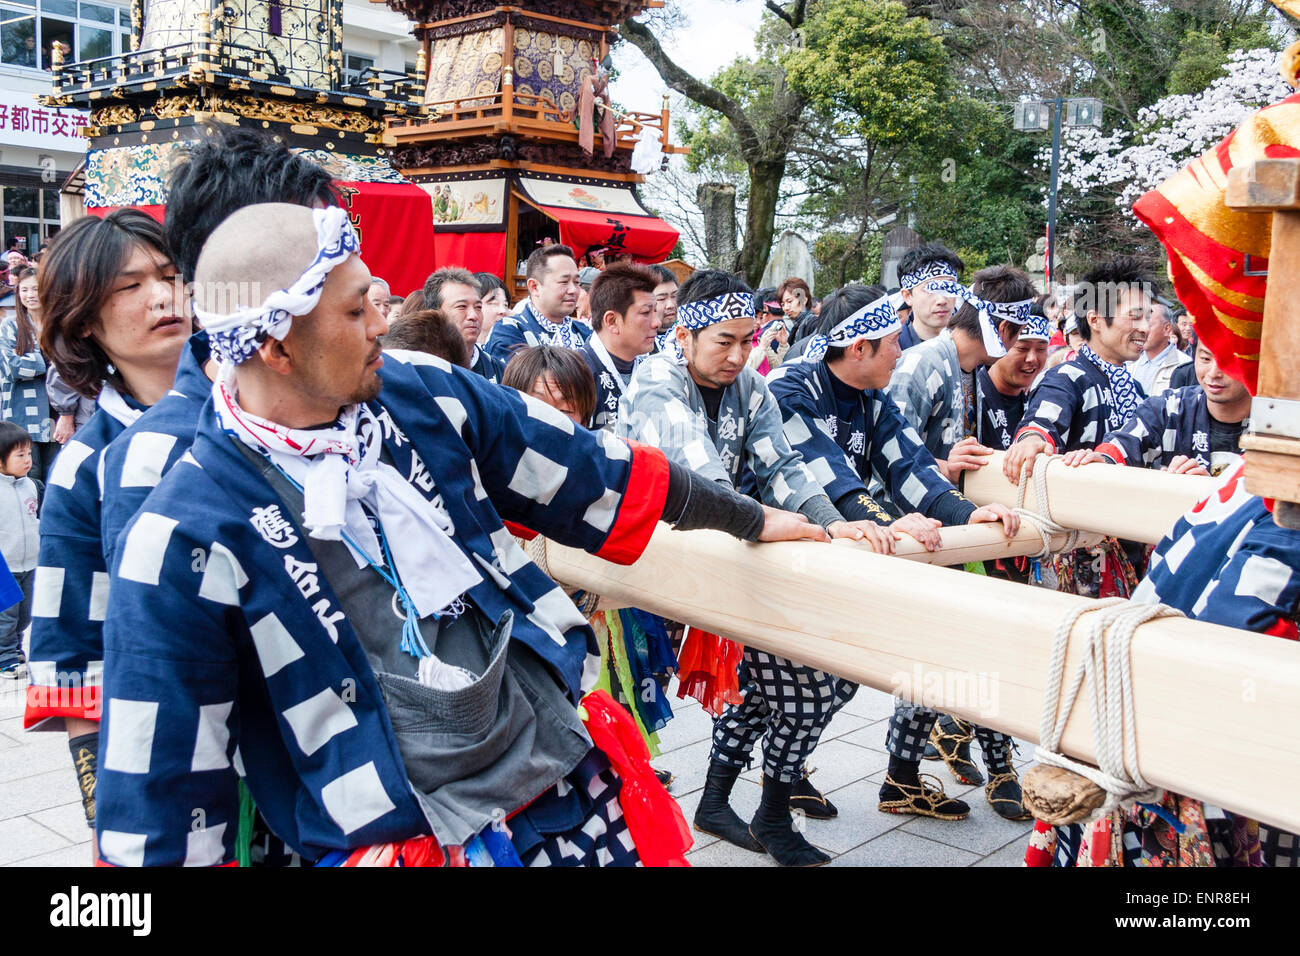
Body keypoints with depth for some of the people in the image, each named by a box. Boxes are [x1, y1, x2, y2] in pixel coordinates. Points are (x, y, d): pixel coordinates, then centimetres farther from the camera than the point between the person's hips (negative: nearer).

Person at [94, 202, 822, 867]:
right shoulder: (186, 537, -15)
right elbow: (162, 787, -7)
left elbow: (585, 472, 8)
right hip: (404, 838, -4)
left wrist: (749, 519, 16)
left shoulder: (419, 394, -3)